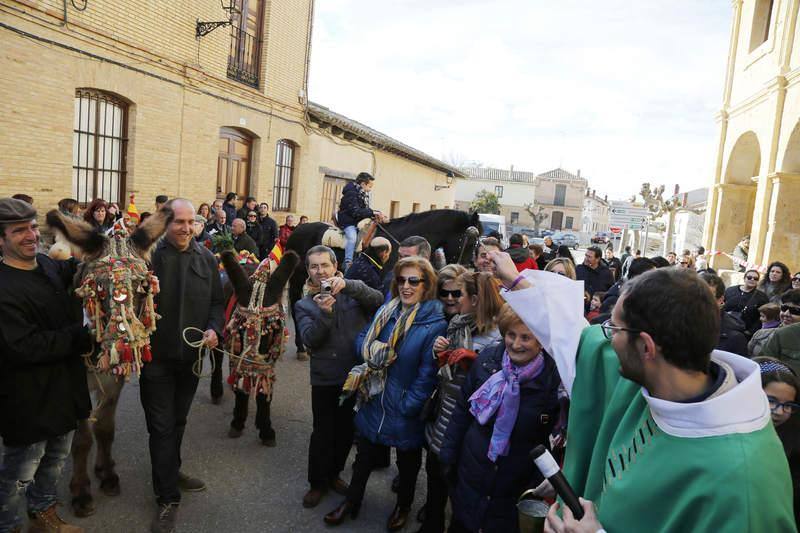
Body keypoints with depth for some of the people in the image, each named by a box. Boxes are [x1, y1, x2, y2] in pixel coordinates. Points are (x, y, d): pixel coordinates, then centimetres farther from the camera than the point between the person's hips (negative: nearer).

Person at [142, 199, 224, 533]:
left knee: (178, 421, 20)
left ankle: (170, 472, 42)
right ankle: (168, 497, 15)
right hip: (156, 355, -4)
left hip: (191, 355, 4)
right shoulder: (148, 255, -11)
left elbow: (216, 301, 7)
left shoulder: (206, 259, 2)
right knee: (161, 427, 3)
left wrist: (214, 329, -9)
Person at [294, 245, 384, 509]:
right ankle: (318, 482, 28)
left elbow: (378, 299, -18)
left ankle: (333, 474, 39)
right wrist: (324, 313, -27)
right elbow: (310, 339, -11)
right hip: (325, 380, -1)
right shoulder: (304, 305, 3)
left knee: (346, 431, 16)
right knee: (322, 433, 6)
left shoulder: (352, 293, 2)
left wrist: (348, 284, -31)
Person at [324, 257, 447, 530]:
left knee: (407, 462, 22)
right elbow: (362, 339, 4)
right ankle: (352, 501, 48)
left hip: (405, 412, -4)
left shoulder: (436, 324, -21)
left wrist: (407, 406, -19)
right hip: (373, 402, 5)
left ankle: (403, 506, 48)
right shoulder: (386, 311, -2)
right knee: (364, 456, 24)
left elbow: (427, 375, -21)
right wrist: (373, 350, -17)